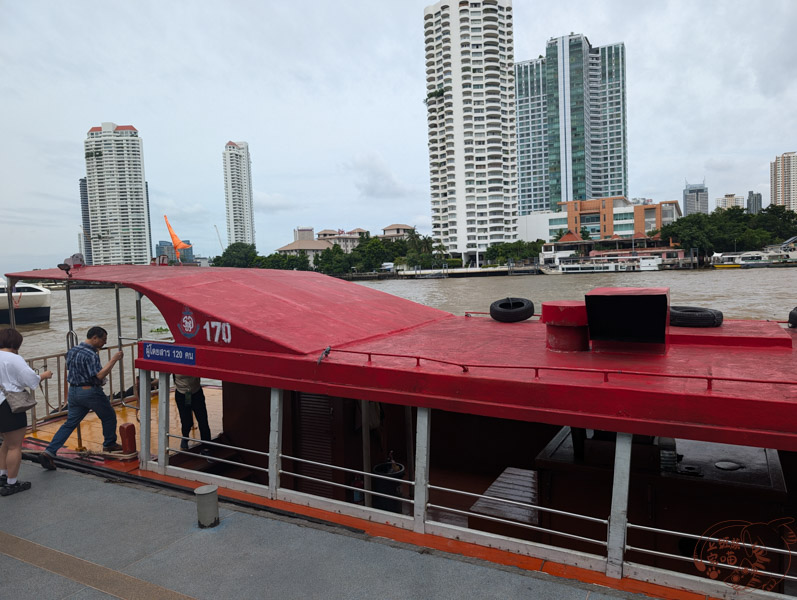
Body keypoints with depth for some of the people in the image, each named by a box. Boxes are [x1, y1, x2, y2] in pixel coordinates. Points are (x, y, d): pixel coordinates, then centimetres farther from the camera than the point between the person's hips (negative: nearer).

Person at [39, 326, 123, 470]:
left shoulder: (72, 350, 8)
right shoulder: (91, 354, -20)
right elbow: (99, 375, -28)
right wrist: (113, 360, -24)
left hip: (73, 391, 8)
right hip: (90, 392, -8)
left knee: (70, 423, 8)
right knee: (109, 417, 14)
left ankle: (49, 452, -2)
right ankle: (109, 445, 27)